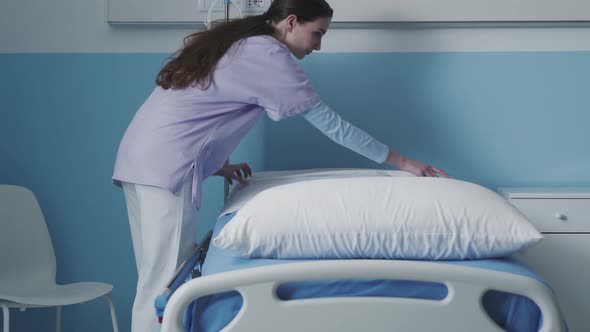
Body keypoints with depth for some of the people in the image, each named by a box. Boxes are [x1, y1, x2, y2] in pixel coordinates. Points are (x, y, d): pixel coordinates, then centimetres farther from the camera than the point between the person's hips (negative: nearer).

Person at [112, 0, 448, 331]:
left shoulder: (239, 42, 19)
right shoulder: (268, 54, -8)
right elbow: (329, 122, -8)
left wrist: (219, 164, 11)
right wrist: (401, 161, -2)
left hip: (139, 158, 9)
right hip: (168, 167, -9)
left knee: (156, 279, 11)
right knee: (166, 284, -6)